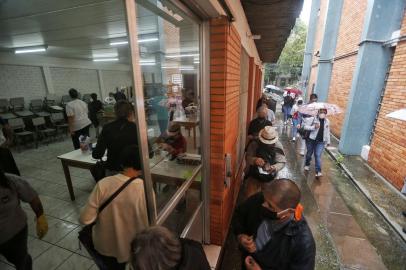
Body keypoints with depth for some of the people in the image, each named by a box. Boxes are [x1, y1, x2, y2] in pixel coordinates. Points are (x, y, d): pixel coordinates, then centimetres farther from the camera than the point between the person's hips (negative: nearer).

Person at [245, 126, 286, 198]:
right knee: (250, 196, -5)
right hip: (254, 176, 0)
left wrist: (275, 168, -31)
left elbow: (282, 162, -10)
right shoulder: (254, 144, -13)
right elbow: (248, 158, -11)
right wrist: (255, 160, -33)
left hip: (270, 177, 1)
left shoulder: (278, 145, -11)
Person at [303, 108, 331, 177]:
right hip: (311, 140, -2)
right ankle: (307, 165, 40)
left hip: (321, 142, 2)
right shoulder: (313, 119, -9)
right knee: (309, 153, 12)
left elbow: (327, 132, 16)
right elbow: (305, 126, -10)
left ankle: (318, 171, -2)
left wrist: (328, 141, 17)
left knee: (318, 155, -6)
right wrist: (314, 127, -24)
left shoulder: (327, 121, 7)